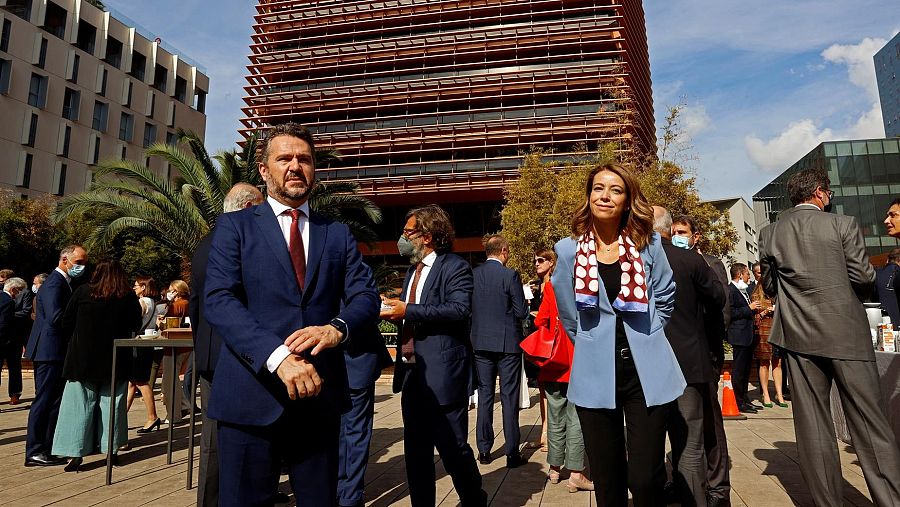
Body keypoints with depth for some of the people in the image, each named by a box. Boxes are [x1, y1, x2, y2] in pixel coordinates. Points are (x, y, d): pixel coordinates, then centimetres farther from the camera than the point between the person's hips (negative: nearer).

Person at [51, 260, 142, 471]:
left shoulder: (83, 292, -6)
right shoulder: (129, 297, -5)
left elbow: (66, 323, -1)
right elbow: (136, 326, 5)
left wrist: (80, 338, 15)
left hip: (83, 358, -1)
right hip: (116, 361, 1)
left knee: (81, 404, 7)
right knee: (112, 404, 11)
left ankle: (76, 452, 4)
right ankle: (111, 448, 16)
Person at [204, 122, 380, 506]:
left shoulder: (338, 234, 12)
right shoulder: (234, 226, 4)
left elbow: (366, 296, 3)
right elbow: (218, 301, -9)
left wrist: (337, 327, -20)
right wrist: (277, 355, -23)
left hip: (319, 394, 3)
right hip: (252, 394, -2)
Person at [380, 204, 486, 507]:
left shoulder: (455, 267, -8)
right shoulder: (413, 270, 19)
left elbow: (460, 310, -23)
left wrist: (409, 311, -24)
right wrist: (393, 310, 3)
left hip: (443, 374, -8)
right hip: (412, 373, 8)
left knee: (453, 447, 3)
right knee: (416, 451, 15)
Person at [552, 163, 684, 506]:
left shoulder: (648, 243, 1)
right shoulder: (568, 250, 0)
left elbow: (665, 298, 14)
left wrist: (642, 336, 12)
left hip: (647, 373, 0)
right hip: (595, 375, 0)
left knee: (646, 479, 1)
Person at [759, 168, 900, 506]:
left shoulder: (769, 233, 4)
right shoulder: (843, 224, -3)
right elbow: (864, 277, -3)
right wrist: (846, 296, 17)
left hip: (798, 336, 2)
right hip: (846, 332, -2)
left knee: (812, 426, 7)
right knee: (870, 423, 6)